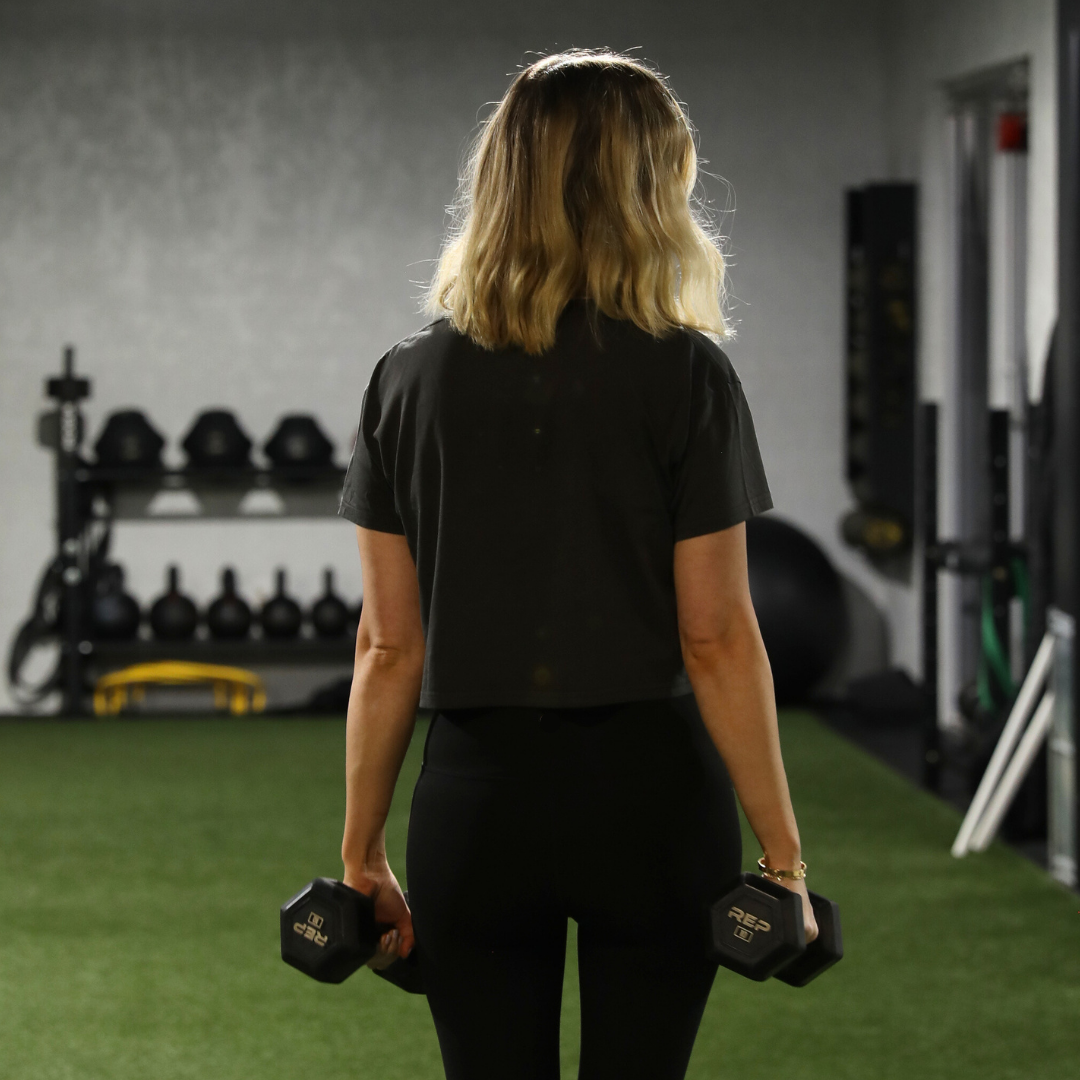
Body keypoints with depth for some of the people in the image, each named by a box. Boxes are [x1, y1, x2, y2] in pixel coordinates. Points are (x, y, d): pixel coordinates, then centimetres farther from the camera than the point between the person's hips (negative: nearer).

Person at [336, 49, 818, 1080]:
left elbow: (389, 645, 1)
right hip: (650, 798, -2)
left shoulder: (410, 380, 1)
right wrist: (781, 852, -3)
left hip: (476, 793, 2)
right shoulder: (684, 376, -7)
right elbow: (716, 638, -9)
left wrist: (362, 856, 8)